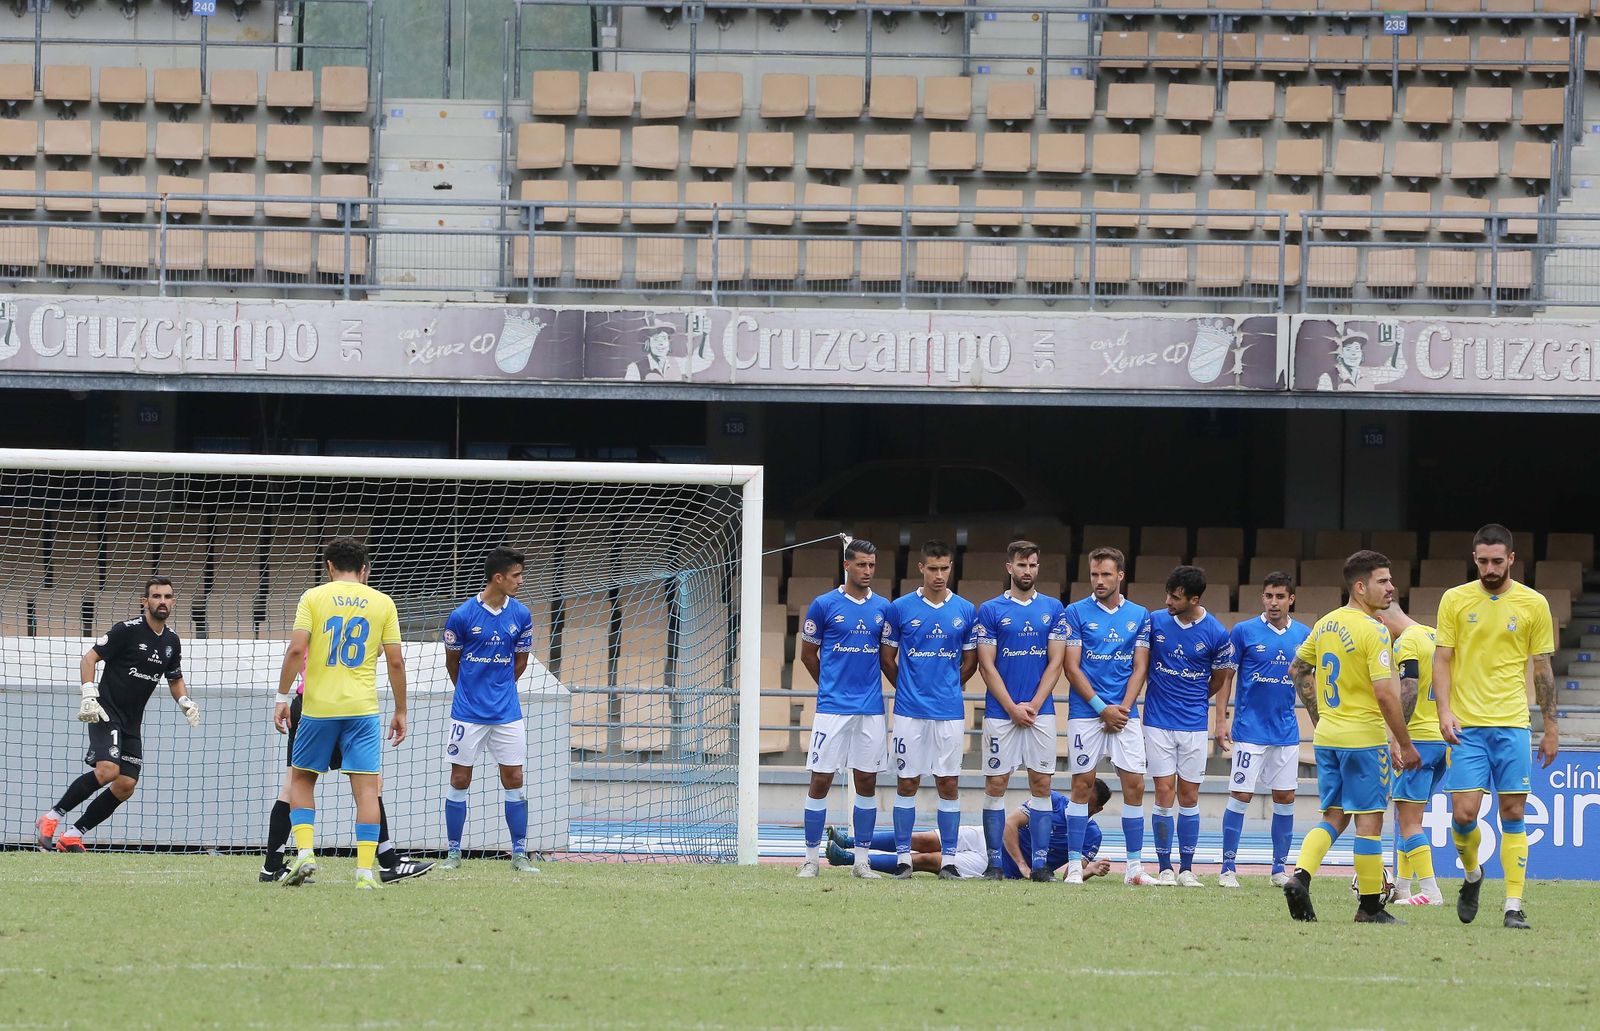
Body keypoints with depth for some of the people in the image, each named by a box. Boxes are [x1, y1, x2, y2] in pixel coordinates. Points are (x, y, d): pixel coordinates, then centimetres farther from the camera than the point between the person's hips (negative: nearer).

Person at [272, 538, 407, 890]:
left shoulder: (314, 597, 2)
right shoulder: (383, 603, 6)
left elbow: (295, 650, -8)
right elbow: (395, 662, 4)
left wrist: (282, 697, -1)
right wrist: (400, 712, 12)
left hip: (318, 706, 0)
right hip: (362, 707, 0)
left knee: (301, 779, 16)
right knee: (367, 787, 0)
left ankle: (304, 852, 0)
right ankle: (365, 871, -7)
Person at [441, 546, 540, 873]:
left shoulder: (521, 615, 0)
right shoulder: (462, 616, -9)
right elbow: (452, 662, 6)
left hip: (506, 711, 2)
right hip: (467, 712, -2)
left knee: (514, 779, 1)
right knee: (460, 780, 2)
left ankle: (519, 854, 7)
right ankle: (454, 852, 12)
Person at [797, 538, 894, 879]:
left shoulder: (883, 608, 7)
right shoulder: (824, 605, -2)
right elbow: (808, 654, 8)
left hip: (871, 708, 3)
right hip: (833, 707, -3)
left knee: (867, 782, 4)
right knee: (820, 780, -3)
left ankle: (862, 860, 10)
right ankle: (812, 857, 3)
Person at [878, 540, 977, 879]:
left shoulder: (966, 611, 4)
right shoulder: (901, 608, 1)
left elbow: (970, 662, 13)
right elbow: (887, 658, 9)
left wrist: (946, 689, 11)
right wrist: (908, 688, 9)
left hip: (950, 711, 1)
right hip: (910, 711, -1)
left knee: (949, 784, 1)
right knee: (907, 783, 2)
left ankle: (949, 860, 5)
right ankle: (903, 857, 7)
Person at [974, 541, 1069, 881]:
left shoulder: (1053, 609, 7)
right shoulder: (990, 610, 2)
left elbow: (1055, 662, 3)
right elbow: (987, 665, -2)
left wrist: (1034, 706, -8)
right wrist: (1013, 708, -10)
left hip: (1040, 711, 1)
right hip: (1001, 712, -1)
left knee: (1041, 785, 0)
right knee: (995, 784, -2)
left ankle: (1040, 863, 2)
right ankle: (995, 862, 2)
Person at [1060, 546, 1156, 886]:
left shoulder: (1139, 615, 9)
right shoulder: (1076, 612, 1)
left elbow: (1140, 667, 6)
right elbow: (1072, 667, -3)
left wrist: (1123, 708, -7)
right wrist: (1102, 708, -10)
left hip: (1125, 714, 2)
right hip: (1086, 713, -2)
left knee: (1134, 785, -2)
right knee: (1082, 785, -3)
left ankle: (1135, 867, 3)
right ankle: (1074, 866, 1)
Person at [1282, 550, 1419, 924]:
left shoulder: (1325, 624, 8)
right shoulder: (1373, 631, -16)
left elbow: (1297, 669, 20)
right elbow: (1385, 694, -21)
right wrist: (1405, 745, -13)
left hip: (1327, 736, 7)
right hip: (1364, 737, -7)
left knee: (1334, 818, 14)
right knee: (1369, 821, 1)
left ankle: (1300, 876, -6)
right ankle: (1370, 907, 6)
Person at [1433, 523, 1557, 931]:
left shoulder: (1533, 604, 4)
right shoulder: (1455, 600, 3)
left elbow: (1542, 669, 9)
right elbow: (1441, 660, 3)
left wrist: (1551, 728, 8)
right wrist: (1445, 711, -11)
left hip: (1512, 725, 0)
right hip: (1466, 727, 0)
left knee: (1513, 813, -2)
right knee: (1464, 813, -7)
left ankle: (1514, 906, 1)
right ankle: (1472, 874, 22)